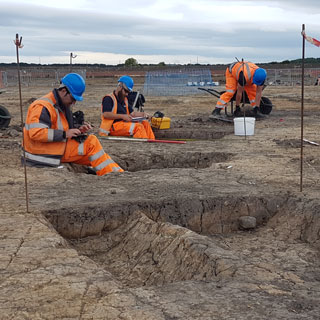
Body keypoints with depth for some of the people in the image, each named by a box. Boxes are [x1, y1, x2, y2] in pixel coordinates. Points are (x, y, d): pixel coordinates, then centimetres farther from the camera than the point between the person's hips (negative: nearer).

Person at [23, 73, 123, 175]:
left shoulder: (63, 106, 14)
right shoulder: (42, 107, -19)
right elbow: (36, 133, -29)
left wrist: (78, 130, 0)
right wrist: (64, 134, -24)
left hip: (59, 149, 10)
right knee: (91, 143, -13)